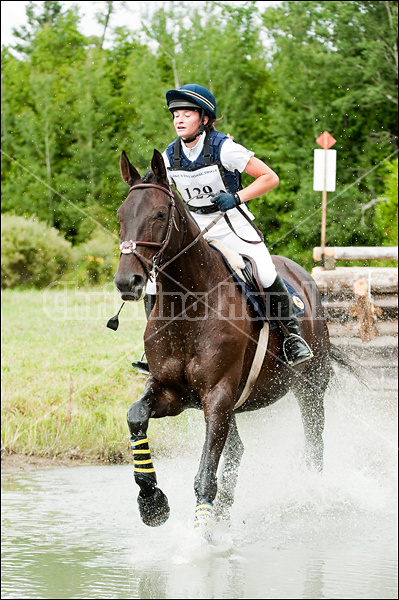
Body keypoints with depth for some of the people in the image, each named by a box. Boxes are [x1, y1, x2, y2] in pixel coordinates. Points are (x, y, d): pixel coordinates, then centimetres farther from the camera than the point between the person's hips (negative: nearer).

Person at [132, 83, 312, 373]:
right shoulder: (169, 156, -2)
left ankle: (292, 335, -5)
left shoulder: (223, 147, -15)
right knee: (154, 278, -11)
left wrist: (237, 197, -24)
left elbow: (270, 177, -12)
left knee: (266, 274, -26)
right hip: (193, 229, 5)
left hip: (232, 225, -4)